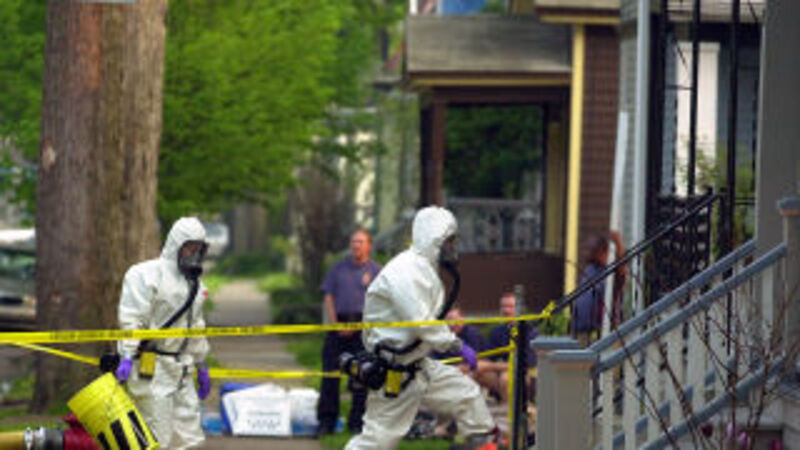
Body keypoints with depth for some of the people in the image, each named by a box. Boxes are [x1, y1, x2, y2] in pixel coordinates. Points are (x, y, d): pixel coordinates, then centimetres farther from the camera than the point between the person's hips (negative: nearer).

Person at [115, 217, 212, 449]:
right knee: (157, 431, -10)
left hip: (180, 367, 8)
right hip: (151, 367, -8)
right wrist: (127, 356, -23)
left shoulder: (194, 283, 18)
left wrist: (201, 366, 26)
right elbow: (132, 319, -15)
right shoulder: (149, 275, -9)